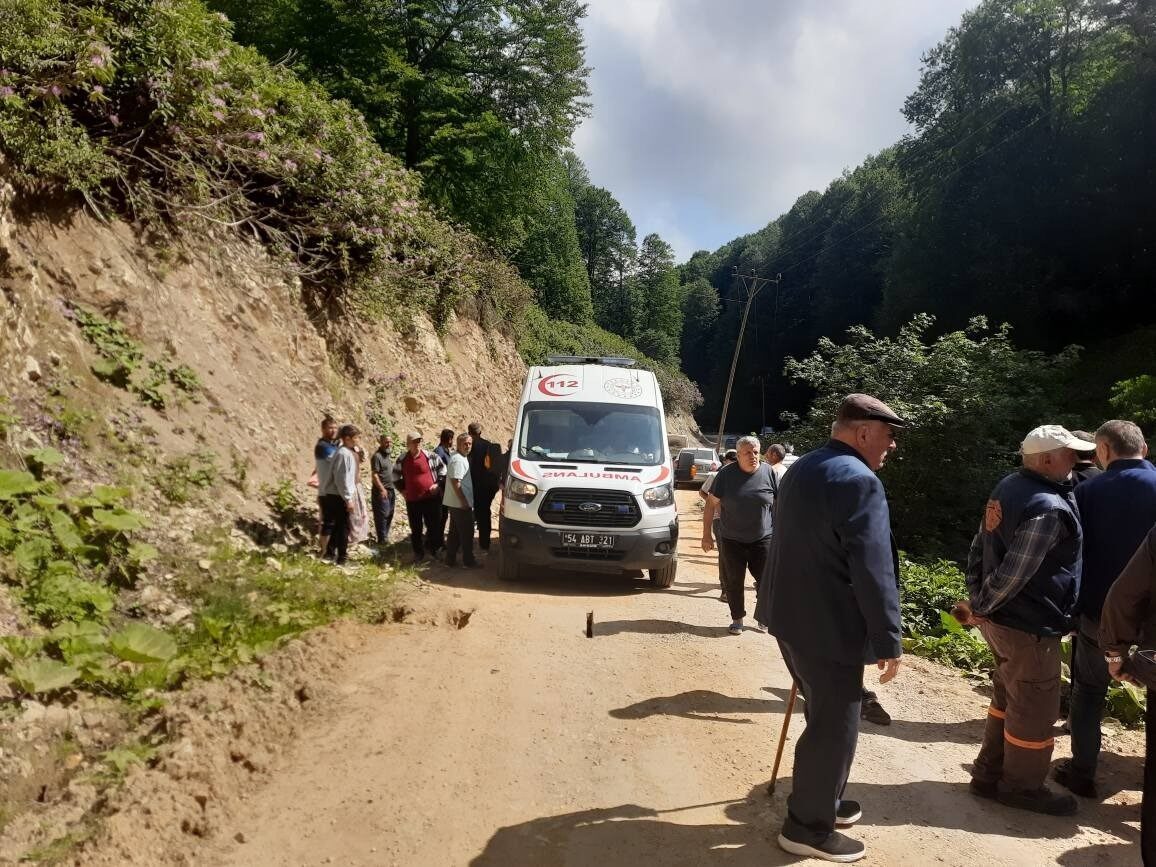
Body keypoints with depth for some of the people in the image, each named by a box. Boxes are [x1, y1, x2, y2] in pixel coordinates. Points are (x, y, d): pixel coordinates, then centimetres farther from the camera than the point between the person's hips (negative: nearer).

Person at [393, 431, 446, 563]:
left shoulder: (430, 456, -6)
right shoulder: (402, 459, 0)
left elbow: (442, 469, 6)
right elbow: (395, 475, 17)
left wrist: (438, 484, -1)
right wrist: (402, 489, 9)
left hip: (431, 497, -2)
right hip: (412, 500, 2)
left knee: (433, 525, 6)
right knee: (415, 528, 9)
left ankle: (433, 549, 25)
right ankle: (418, 553, 22)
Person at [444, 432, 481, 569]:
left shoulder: (461, 457, 14)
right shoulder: (458, 460, -18)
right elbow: (455, 482, -23)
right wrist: (464, 501, -21)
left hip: (455, 503, 10)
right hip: (460, 503, -10)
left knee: (454, 532, 14)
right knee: (467, 532, -1)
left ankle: (450, 560, 20)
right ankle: (468, 561, 7)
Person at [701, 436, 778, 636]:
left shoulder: (769, 473, -2)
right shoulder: (726, 474, -4)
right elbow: (711, 503, -1)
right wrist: (707, 534, -3)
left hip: (763, 539, 0)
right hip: (731, 540, 0)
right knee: (734, 582, 6)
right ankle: (737, 619, 21)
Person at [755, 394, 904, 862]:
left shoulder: (802, 469, 10)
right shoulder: (858, 480, -20)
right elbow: (874, 571, -22)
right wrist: (889, 642, -16)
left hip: (792, 614, 10)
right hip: (830, 626, -9)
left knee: (825, 715, 23)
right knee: (834, 725, 5)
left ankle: (823, 800, 38)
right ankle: (808, 827, 17)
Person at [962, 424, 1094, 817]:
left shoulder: (1009, 487, 5)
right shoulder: (1048, 508, -24)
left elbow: (979, 549, 10)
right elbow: (1015, 573, -24)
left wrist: (978, 600, 12)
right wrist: (982, 609, -10)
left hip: (1001, 619, 9)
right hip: (1030, 626, -9)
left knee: (1008, 698, 22)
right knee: (1034, 709, 8)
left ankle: (989, 774, 33)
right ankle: (1022, 786, 24)